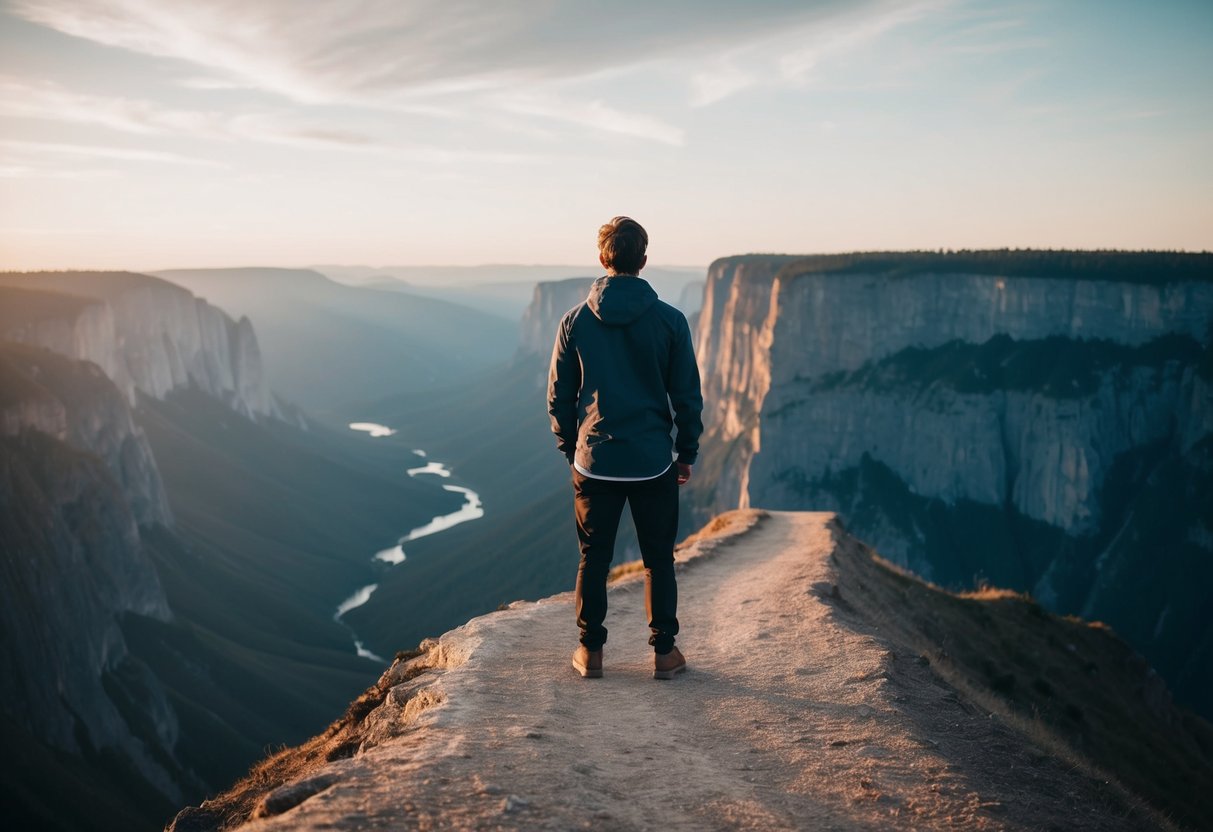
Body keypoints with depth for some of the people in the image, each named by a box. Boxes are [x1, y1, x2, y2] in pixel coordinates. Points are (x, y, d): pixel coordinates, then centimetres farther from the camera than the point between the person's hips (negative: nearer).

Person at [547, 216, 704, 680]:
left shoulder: (576, 321, -2)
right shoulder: (669, 320, -6)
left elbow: (559, 395, 4)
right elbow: (687, 394, -2)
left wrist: (569, 448, 16)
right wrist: (687, 453, 10)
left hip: (594, 462, 1)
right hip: (654, 462, -1)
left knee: (593, 558, 12)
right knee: (658, 560, 12)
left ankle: (591, 651, 18)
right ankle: (664, 652, 17)